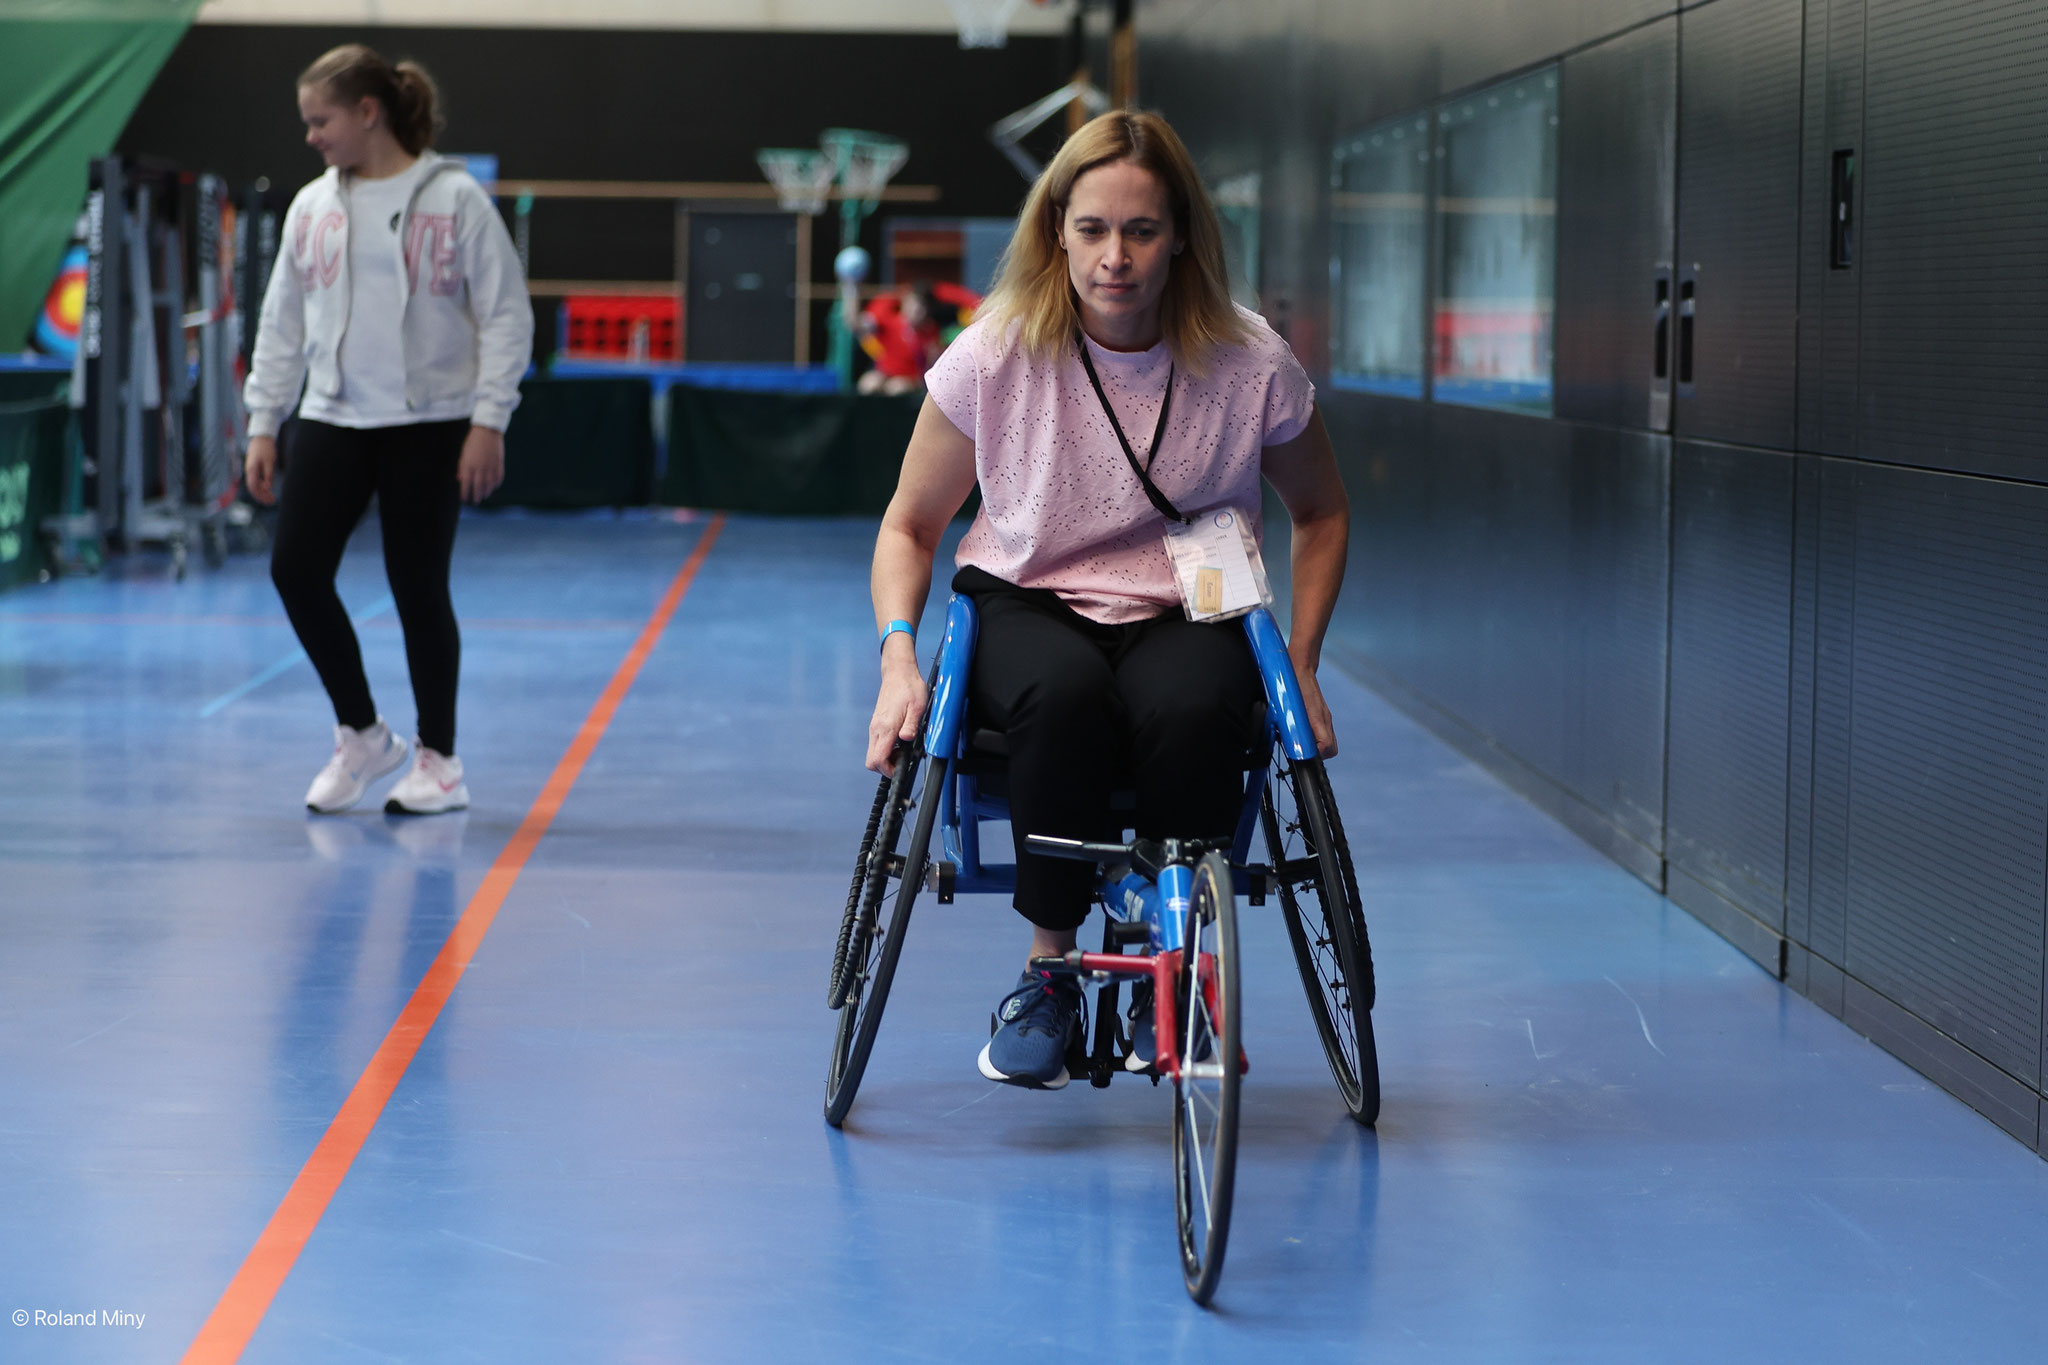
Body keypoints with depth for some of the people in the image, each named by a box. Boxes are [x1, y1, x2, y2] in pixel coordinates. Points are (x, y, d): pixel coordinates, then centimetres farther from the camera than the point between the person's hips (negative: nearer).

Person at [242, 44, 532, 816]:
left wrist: (488, 422, -12)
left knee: (419, 589, -1)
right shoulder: (312, 208, 8)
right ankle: (361, 737, 11)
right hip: (333, 420, 5)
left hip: (428, 425, -4)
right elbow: (282, 322, 13)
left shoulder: (454, 199, -6)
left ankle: (439, 763, 15)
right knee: (296, 567, -8)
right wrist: (263, 425, 9)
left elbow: (505, 315, -6)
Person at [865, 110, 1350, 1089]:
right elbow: (910, 526, 4)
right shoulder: (994, 358, -9)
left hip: (1188, 614, 0)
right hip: (1027, 605, 0)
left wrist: (1299, 669, 1)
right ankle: (1049, 969, -16)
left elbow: (1320, 515, 10)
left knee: (1192, 711, -36)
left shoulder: (1251, 366, -9)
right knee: (1065, 696, -37)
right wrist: (899, 661, -12)